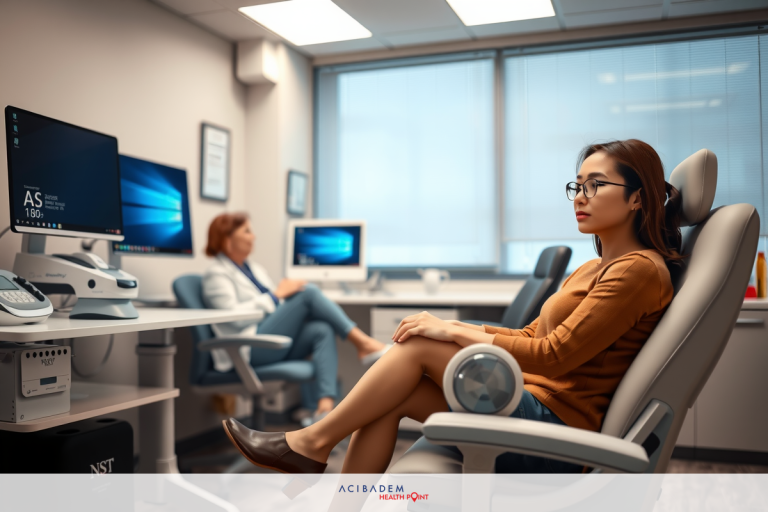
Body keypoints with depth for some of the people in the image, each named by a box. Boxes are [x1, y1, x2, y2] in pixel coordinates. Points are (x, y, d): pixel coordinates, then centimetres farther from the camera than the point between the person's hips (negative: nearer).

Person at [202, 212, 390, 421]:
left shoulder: (254, 269, 24)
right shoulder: (216, 275, 0)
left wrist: (292, 291, 1)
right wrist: (276, 295, -12)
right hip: (249, 351, -8)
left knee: (323, 330, -24)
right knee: (309, 292, -20)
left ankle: (325, 406, -38)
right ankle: (363, 343, -21)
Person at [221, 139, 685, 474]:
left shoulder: (639, 269, -11)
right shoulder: (596, 269, 18)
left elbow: (554, 354, -19)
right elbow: (534, 335, 16)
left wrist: (455, 333, -15)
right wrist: (457, 328, 3)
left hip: (555, 425, -8)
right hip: (533, 405, 8)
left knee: (419, 345, -15)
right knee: (388, 401, -7)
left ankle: (313, 443, -2)